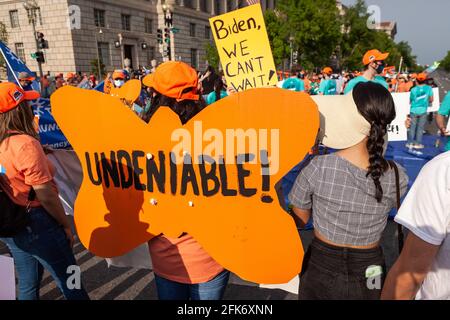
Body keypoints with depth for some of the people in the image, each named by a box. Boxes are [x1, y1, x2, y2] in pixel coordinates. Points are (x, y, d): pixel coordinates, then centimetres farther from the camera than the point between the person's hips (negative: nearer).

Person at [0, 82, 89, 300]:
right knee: (70, 283, 10)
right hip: (36, 224, -8)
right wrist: (66, 225, -8)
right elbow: (46, 196, -22)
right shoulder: (25, 143, -23)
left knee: (27, 285, 24)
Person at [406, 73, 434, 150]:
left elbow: (410, 101, 4)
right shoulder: (429, 88, -2)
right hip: (423, 110, 0)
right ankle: (418, 143, 8)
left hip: (414, 110, 0)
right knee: (420, 128, 6)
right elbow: (431, 100, 2)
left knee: (412, 127, 7)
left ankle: (410, 143, 8)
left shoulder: (413, 89, -3)